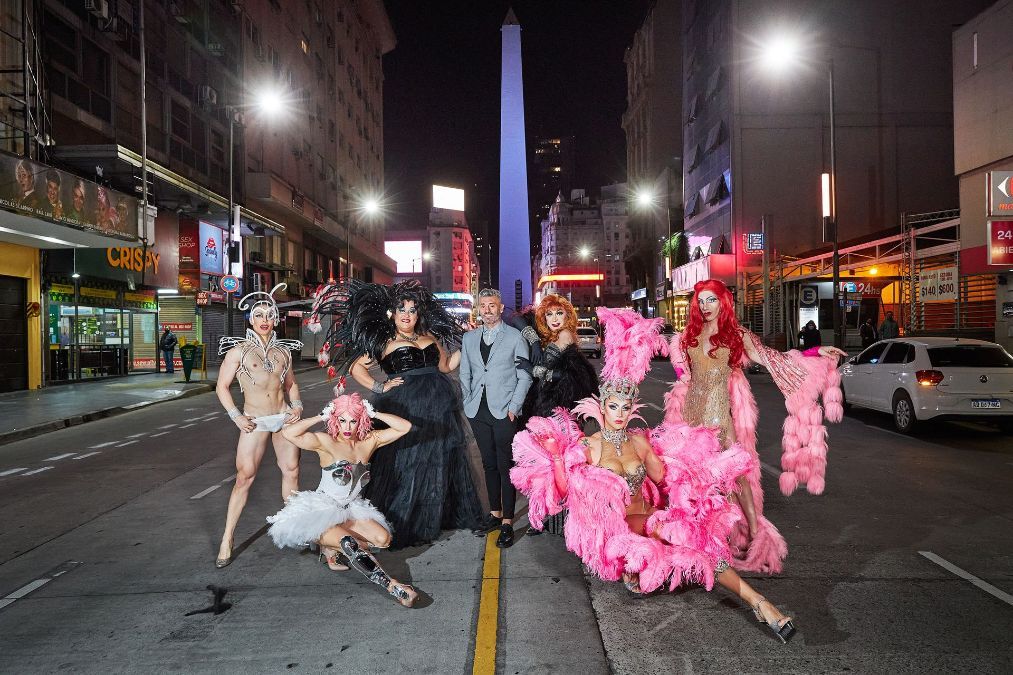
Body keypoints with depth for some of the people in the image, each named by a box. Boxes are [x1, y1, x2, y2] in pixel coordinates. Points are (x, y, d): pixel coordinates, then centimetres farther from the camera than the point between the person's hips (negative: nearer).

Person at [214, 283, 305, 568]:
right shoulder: (239, 350, -2)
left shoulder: (283, 350, 9)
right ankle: (226, 541, 2)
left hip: (284, 417, 4)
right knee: (244, 477, -6)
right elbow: (222, 387, 0)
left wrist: (296, 405, 3)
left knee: (291, 471, 8)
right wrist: (236, 416, -9)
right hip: (255, 421, -4)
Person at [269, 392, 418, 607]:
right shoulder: (325, 442, -12)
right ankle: (390, 585, -29)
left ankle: (333, 550, 1)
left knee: (383, 538, -17)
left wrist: (373, 413, -9)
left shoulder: (369, 441, 0)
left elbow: (405, 427, -5)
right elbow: (288, 432, -27)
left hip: (352, 510, 6)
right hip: (321, 511, -5)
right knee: (349, 543, -32)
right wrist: (321, 417, -20)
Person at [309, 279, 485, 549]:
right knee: (404, 466, 1)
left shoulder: (431, 338, 14)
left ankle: (438, 516, 29)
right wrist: (379, 387, -5)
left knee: (440, 463, 13)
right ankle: (402, 525, 12)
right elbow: (355, 366, 2)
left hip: (438, 406, 5)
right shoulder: (384, 344, 2)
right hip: (403, 409, -5)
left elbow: (445, 367, 18)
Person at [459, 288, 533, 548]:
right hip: (478, 410, 4)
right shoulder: (469, 338, 13)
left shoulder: (515, 337, 1)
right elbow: (465, 374, 17)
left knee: (506, 466, -3)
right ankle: (495, 513, 24)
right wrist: (468, 403, 6)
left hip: (504, 411, -4)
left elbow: (524, 376, -1)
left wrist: (514, 407, -8)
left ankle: (507, 522, 3)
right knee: (489, 464, 12)